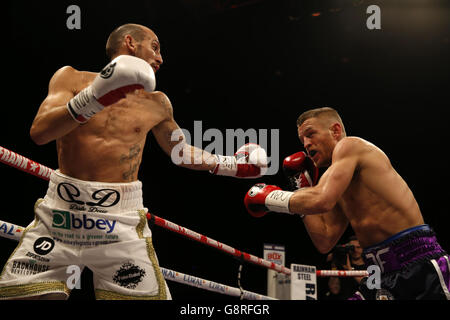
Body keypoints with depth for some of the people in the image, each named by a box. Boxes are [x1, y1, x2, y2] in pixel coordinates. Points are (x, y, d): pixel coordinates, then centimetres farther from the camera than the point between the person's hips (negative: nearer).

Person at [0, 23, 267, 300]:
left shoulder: (157, 104, 14)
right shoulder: (72, 78, 6)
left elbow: (180, 152, 30)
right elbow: (39, 132, -10)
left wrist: (231, 164, 30)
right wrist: (93, 98, -23)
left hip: (120, 223, 2)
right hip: (59, 213, -1)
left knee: (150, 295, -6)